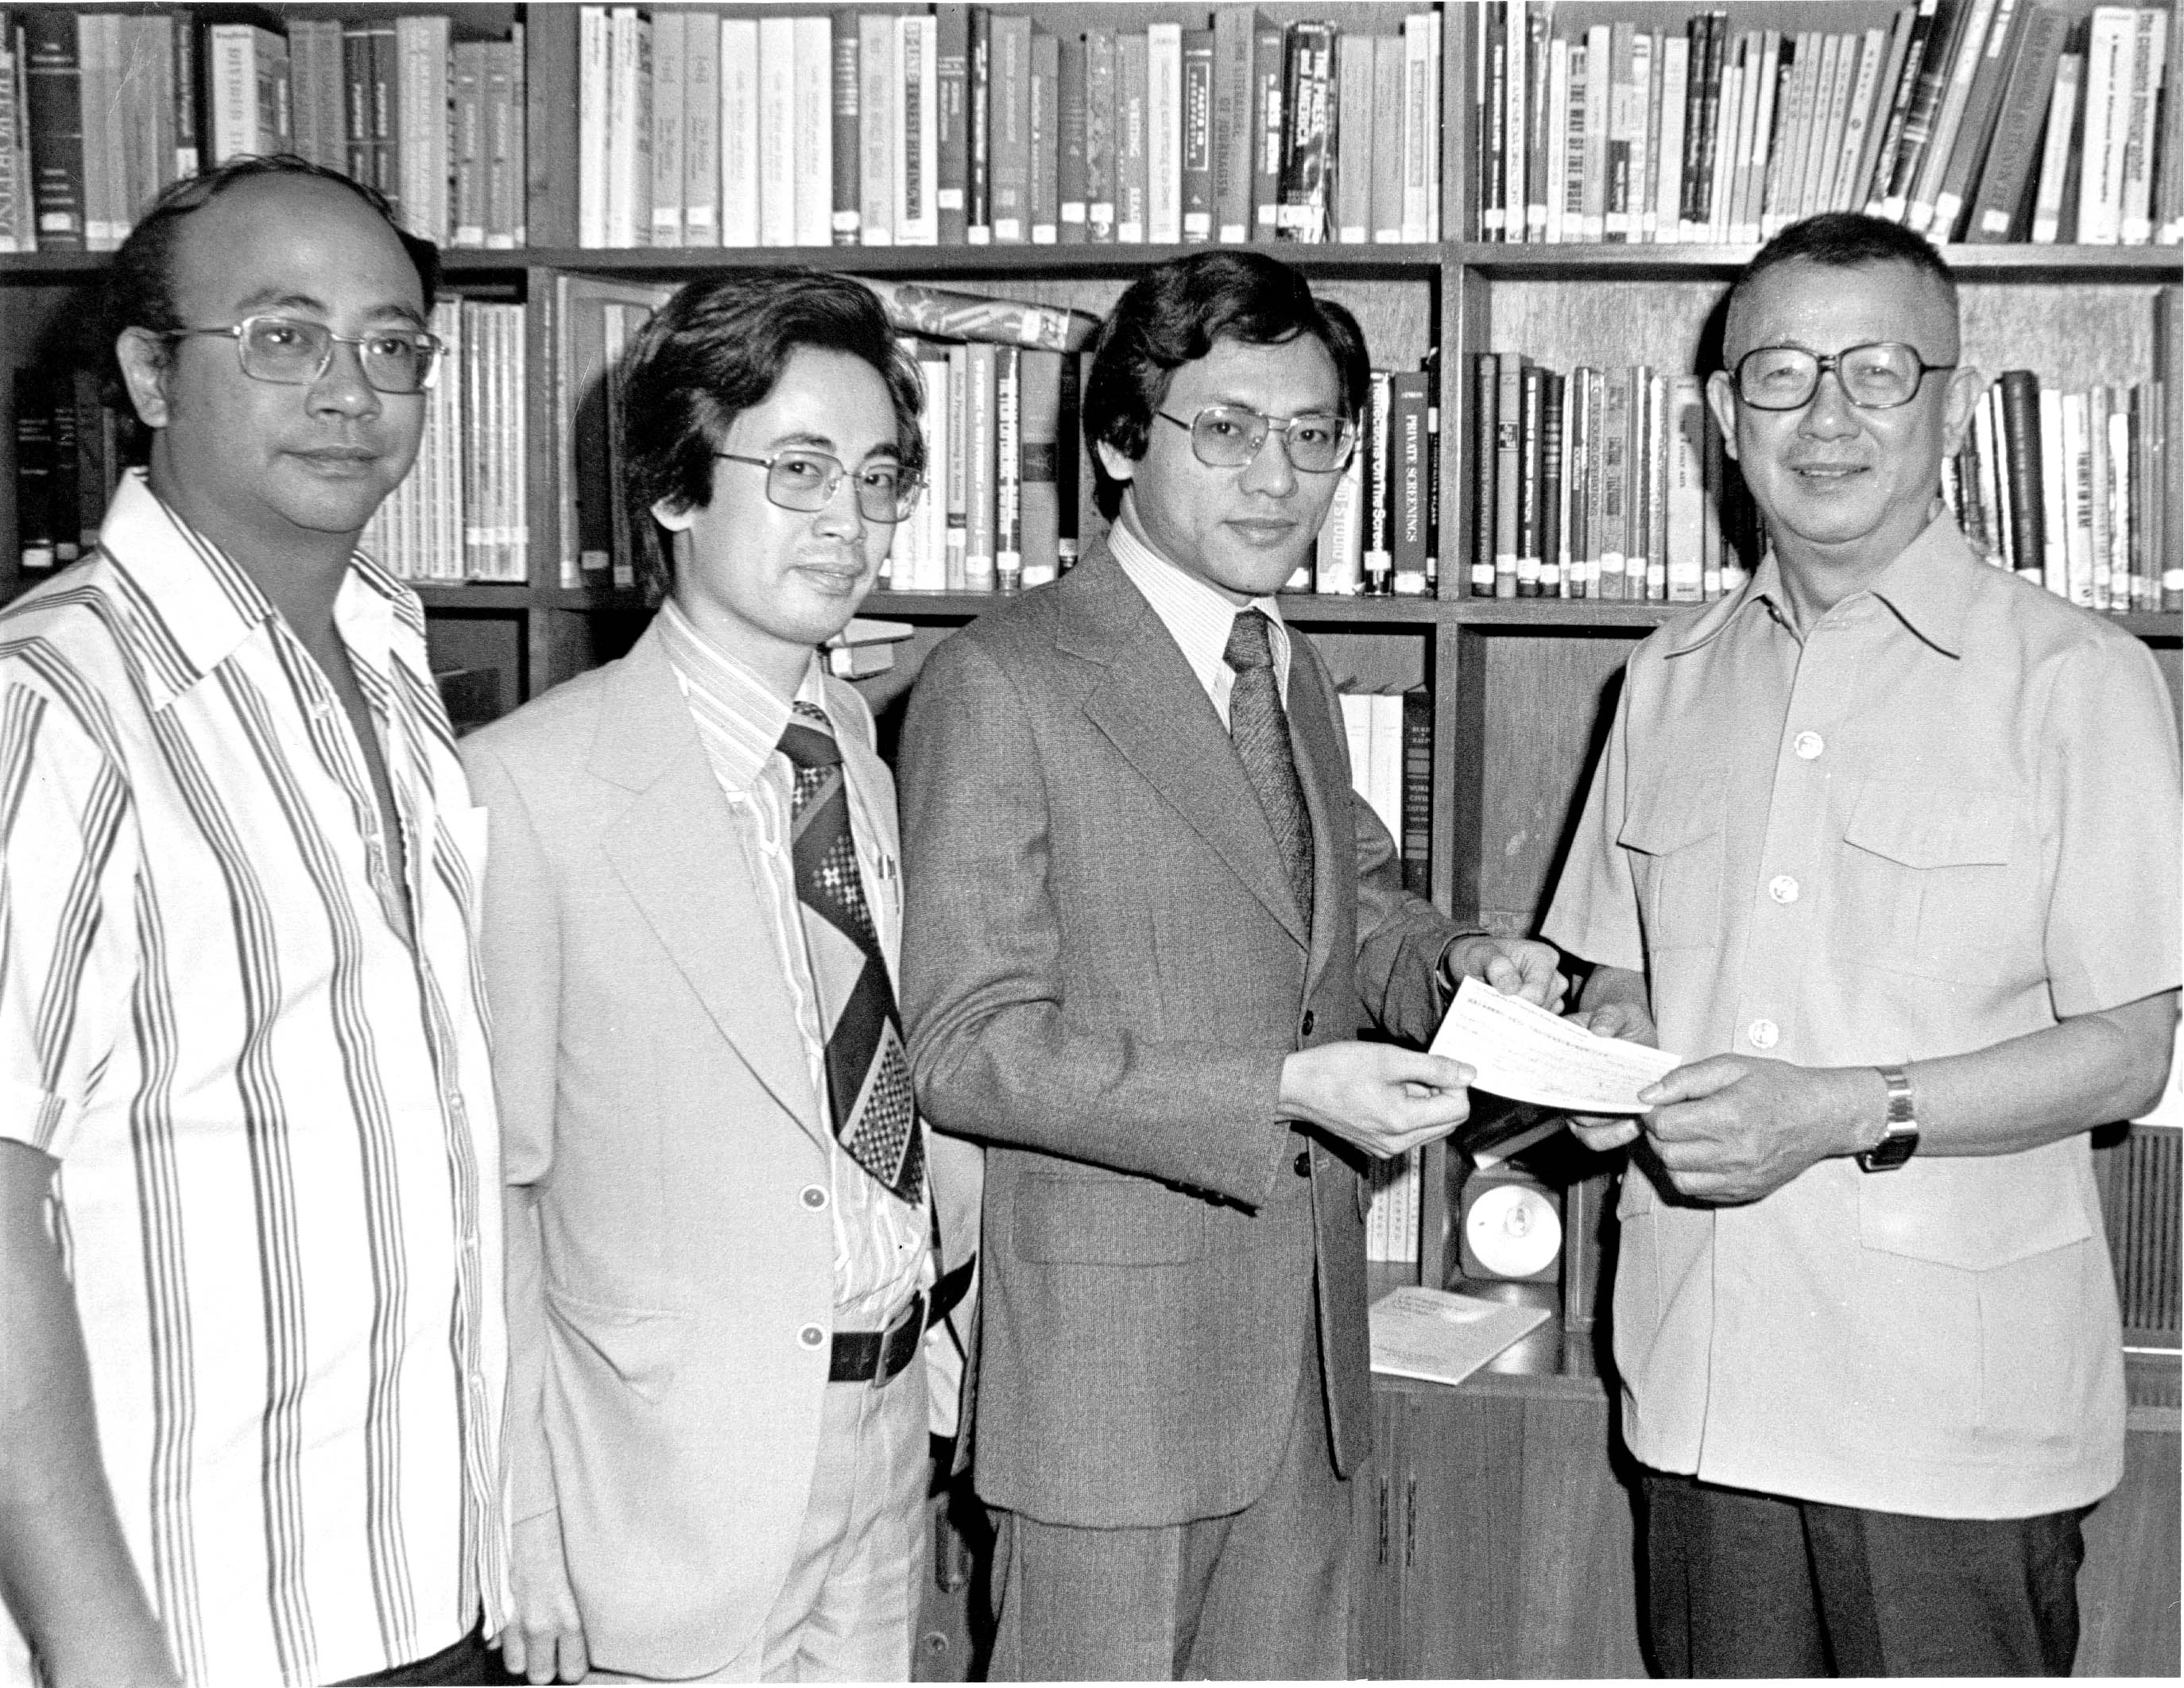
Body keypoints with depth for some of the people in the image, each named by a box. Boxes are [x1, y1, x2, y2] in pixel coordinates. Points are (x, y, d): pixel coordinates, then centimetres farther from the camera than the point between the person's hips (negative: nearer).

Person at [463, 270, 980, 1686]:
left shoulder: (864, 747, 7)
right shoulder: (527, 785, -15)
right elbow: (488, 1187, -12)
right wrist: (524, 1532, -12)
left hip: (887, 1446, 6)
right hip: (674, 1501, -6)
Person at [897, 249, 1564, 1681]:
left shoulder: (1294, 672, 13)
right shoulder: (1001, 685, -13)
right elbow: (970, 1048, -17)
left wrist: (1449, 963, 1)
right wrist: (1280, 1095, -24)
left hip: (1312, 1348, 7)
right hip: (1113, 1366, -7)